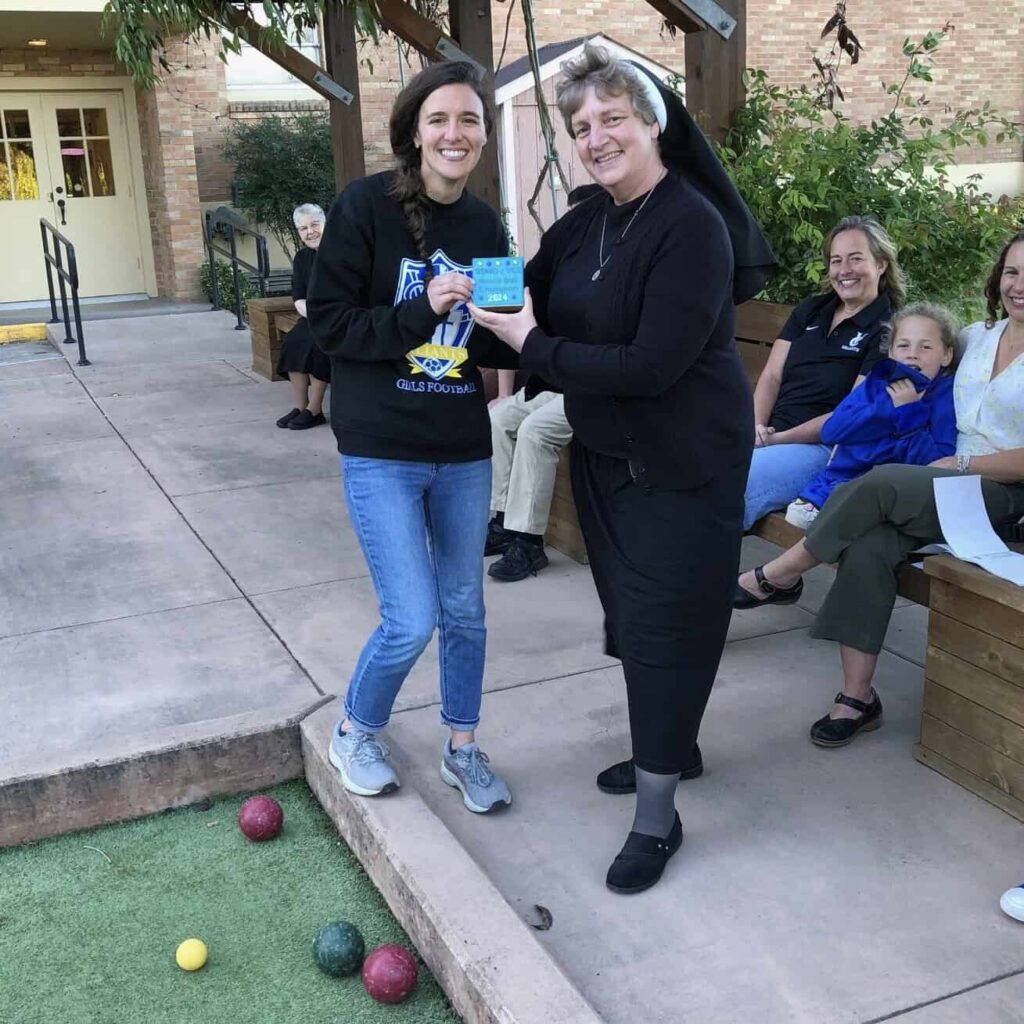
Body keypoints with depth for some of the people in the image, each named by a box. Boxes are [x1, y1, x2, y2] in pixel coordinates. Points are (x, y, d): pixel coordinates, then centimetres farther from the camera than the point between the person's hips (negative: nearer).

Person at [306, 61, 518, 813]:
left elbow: (498, 349, 12)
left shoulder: (486, 226, 5)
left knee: (464, 609, 13)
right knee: (412, 620, -4)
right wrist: (421, 310, -22)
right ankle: (354, 735, 25)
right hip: (381, 451, -5)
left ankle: (463, 749, 33)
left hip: (465, 449, 5)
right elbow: (328, 323, -11)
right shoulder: (365, 206, -9)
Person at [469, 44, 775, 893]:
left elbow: (652, 366, -27)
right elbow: (528, 305, 8)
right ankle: (667, 746, 41)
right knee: (629, 611, 18)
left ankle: (657, 819, 12)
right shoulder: (584, 225, 5)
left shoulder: (692, 225, -20)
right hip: (605, 455, 8)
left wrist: (535, 347, -22)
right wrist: (483, 296, -12)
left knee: (663, 624, -2)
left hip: (683, 464, -8)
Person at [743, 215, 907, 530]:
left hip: (822, 446, -6)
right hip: (765, 434, 6)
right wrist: (756, 425, -7)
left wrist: (778, 439, -13)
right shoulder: (810, 310, 19)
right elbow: (772, 375, 13)